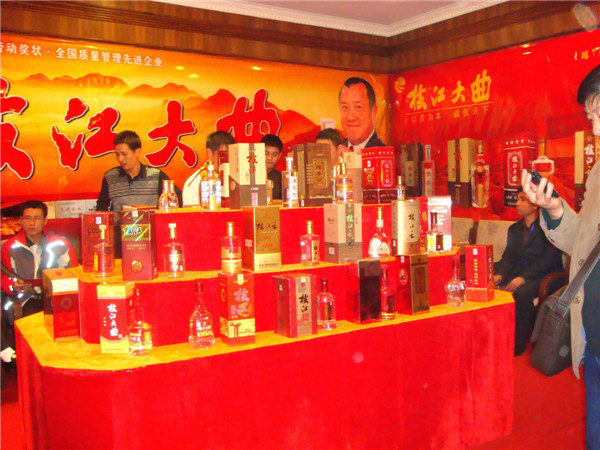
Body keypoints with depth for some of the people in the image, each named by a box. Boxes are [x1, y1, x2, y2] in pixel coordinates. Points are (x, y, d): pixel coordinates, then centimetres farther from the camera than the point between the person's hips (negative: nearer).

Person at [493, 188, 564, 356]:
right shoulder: (515, 229, 17)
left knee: (522, 292, -35)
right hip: (519, 274, 6)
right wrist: (500, 275, -11)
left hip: (545, 276, -6)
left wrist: (524, 278, -24)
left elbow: (550, 259, -14)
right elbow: (509, 256, 11)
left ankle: (518, 343, -21)